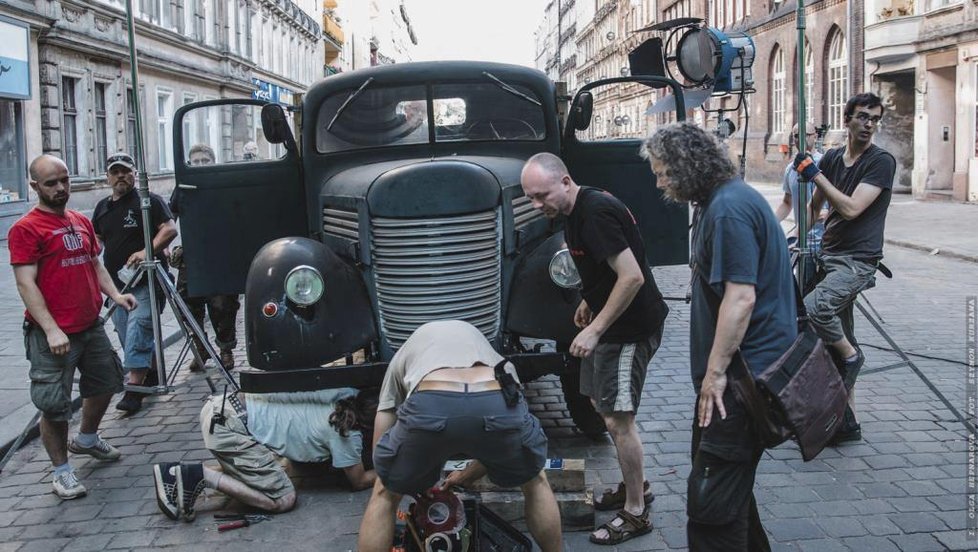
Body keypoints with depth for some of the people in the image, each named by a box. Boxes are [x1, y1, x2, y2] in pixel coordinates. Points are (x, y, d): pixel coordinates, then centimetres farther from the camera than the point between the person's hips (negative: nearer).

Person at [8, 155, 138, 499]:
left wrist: (115, 295, 3)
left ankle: (87, 439, 45)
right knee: (54, 406, 0)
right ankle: (61, 470, 15)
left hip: (91, 326, 8)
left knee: (105, 384, 22)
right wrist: (51, 330, -24)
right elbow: (26, 284, -16)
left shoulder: (81, 222, 12)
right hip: (54, 336, -8)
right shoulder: (26, 229, -11)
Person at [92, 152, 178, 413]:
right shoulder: (102, 207, 17)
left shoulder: (149, 201, -3)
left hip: (145, 282, -7)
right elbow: (94, 241, 26)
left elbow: (170, 228, -13)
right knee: (127, 335, 11)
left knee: (137, 332, -14)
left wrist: (147, 252, -25)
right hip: (117, 283, 7)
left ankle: (134, 389, -14)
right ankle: (153, 374, 27)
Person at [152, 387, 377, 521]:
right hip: (229, 425, -9)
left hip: (221, 406, 9)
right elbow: (359, 482, 4)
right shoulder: (347, 436, -8)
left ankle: (176, 473, 13)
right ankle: (202, 476, -7)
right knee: (283, 500, -4)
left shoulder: (348, 394, 8)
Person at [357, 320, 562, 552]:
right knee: (535, 482, 35)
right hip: (497, 404, 2)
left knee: (385, 494, 29)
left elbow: (381, 443, 36)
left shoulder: (404, 354, 40)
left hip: (429, 406, -1)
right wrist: (468, 474, 59)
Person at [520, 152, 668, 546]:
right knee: (601, 404, 19)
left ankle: (636, 513, 8)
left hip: (631, 326, -10)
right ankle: (634, 486, 33)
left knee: (618, 418, -6)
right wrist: (589, 301, 18)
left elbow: (632, 276, -28)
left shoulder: (595, 214, -24)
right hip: (609, 321, 11)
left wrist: (595, 329, -26)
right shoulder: (578, 210, 6)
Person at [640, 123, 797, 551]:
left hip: (743, 373, -11)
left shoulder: (728, 208, -18)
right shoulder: (720, 202, 15)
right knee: (728, 483, 21)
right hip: (743, 370, 11)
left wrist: (715, 371, -20)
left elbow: (741, 296, -24)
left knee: (712, 498, -8)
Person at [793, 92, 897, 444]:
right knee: (837, 345, 9)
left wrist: (815, 174, -16)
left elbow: (851, 208, -19)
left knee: (813, 307, -32)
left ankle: (851, 355, -4)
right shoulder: (832, 158, 10)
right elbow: (816, 205, 24)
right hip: (828, 256, 7)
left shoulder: (882, 162, -8)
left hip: (857, 261, -6)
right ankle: (847, 422, 18)